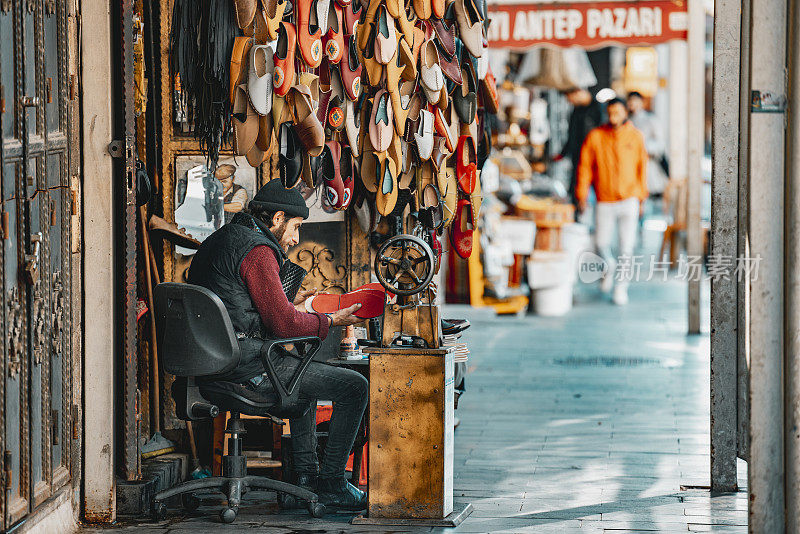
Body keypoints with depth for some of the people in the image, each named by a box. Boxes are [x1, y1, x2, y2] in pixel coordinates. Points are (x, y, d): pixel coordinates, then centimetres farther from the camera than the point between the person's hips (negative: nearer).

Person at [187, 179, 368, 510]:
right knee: (354, 387, -8)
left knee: (306, 374, 36)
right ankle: (332, 485, -1)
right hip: (246, 364, -11)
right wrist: (330, 321, -1)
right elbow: (284, 324, -16)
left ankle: (306, 475, 33)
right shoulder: (257, 250, -13)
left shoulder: (222, 239, 17)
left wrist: (290, 306, 26)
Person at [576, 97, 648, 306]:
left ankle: (621, 286, 6)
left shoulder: (635, 137, 1)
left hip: (629, 199, 0)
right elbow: (585, 167, 2)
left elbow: (641, 168, 8)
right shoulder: (595, 136, -3)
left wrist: (641, 198, 9)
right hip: (605, 200, 1)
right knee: (601, 242, 4)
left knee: (626, 245, -3)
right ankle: (610, 267, 35)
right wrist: (582, 196, -1)